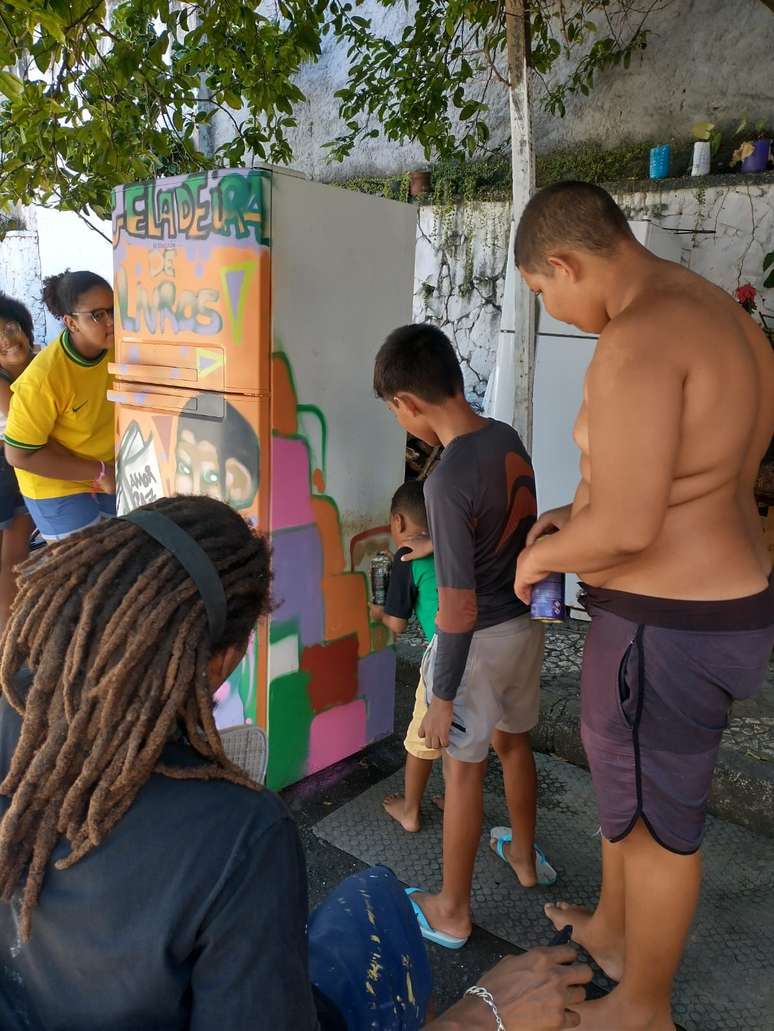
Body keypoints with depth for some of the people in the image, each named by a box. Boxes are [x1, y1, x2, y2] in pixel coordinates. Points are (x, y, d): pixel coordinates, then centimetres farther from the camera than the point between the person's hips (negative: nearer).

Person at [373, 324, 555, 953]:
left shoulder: (449, 480, -28)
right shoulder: (509, 439, -4)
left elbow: (459, 607, -25)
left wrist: (443, 698, -15)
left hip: (479, 640, -7)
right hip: (526, 623, 8)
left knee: (463, 770, 10)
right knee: (513, 742, 27)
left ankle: (453, 913, 30)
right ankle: (524, 856, 50)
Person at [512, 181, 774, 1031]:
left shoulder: (638, 339, -25)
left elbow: (626, 527, -28)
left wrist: (541, 554, -9)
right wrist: (580, 514, 14)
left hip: (668, 626, -10)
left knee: (654, 819, 11)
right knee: (621, 769, 28)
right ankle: (609, 930, 52)